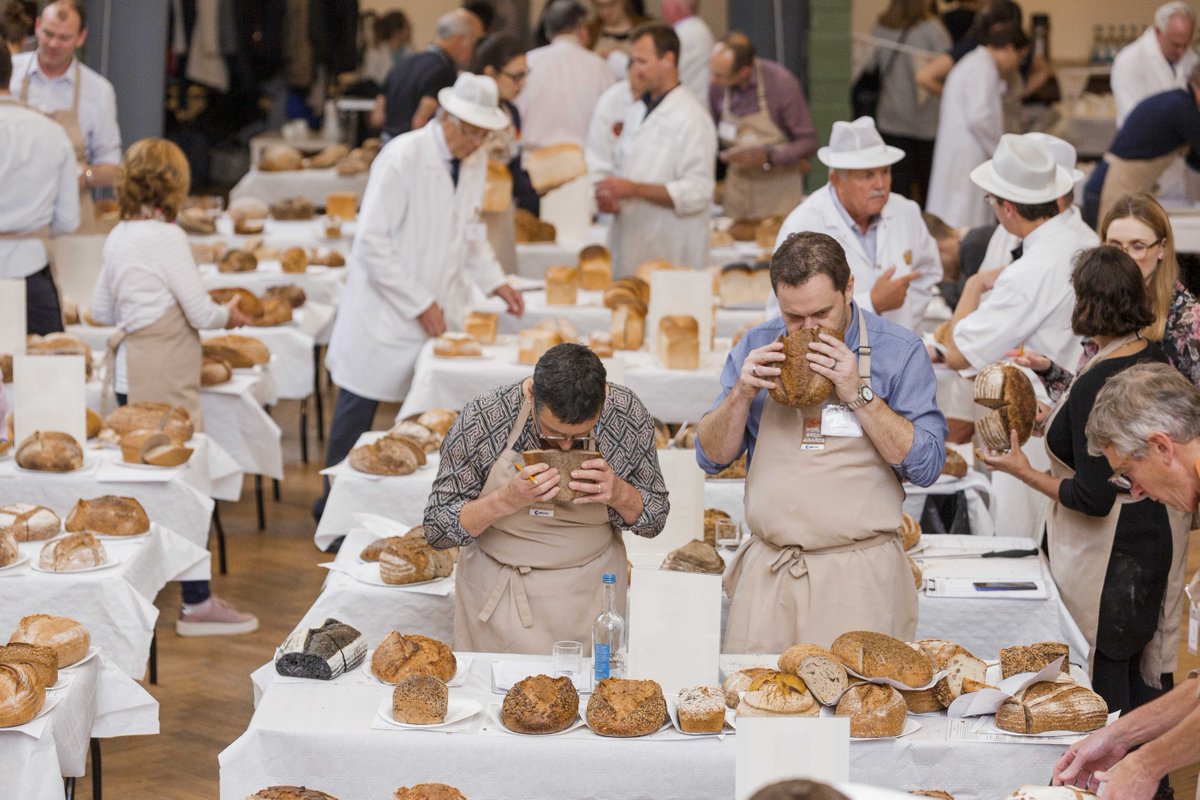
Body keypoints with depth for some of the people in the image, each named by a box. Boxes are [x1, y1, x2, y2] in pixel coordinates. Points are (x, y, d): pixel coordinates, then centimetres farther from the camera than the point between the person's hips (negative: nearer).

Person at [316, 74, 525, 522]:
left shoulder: (476, 161, 4)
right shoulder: (402, 158, -18)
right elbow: (372, 243, -19)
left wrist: (494, 281, 7)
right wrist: (419, 304, -18)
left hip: (440, 310, 6)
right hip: (385, 313, -6)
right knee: (356, 415, 3)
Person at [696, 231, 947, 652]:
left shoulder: (899, 351, -2)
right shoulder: (757, 347, 7)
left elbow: (927, 466, -8)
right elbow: (711, 458, 8)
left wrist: (859, 394, -16)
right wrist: (742, 393, -9)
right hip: (767, 573, 3)